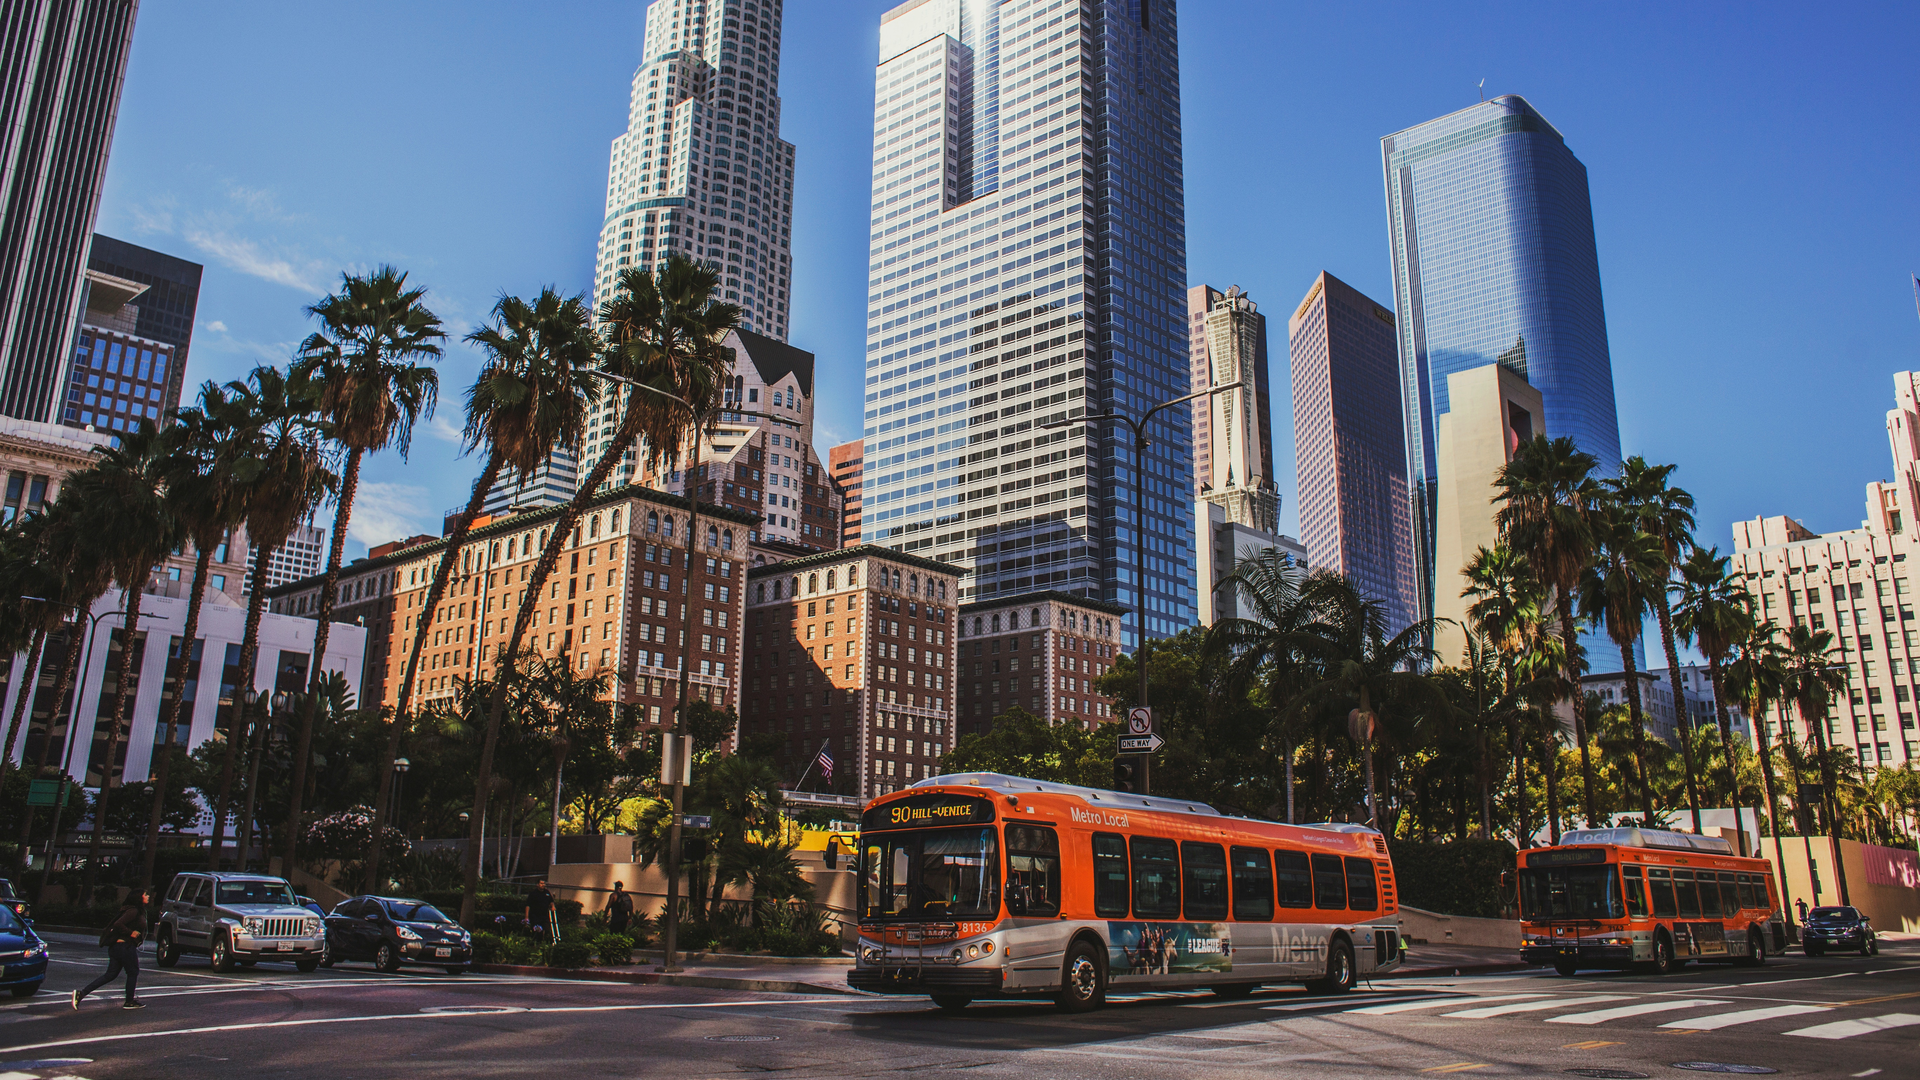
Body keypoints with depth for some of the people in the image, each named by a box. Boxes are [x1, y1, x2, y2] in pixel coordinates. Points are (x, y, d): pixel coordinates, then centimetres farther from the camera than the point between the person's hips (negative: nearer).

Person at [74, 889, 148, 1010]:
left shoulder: (138, 911, 16)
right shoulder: (133, 911, -15)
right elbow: (118, 924, -24)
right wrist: (130, 933, -18)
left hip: (116, 946, 10)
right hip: (125, 946, -10)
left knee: (110, 975, 10)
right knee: (133, 973, 4)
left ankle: (81, 993, 4)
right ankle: (129, 1002, 13)